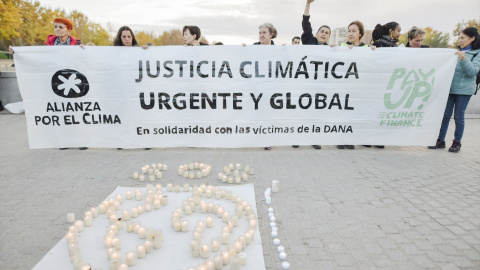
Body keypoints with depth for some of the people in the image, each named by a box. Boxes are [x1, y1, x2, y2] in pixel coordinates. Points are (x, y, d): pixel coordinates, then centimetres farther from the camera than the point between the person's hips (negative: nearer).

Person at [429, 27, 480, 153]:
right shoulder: (457, 52, 16)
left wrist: (463, 59, -23)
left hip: (464, 89, -4)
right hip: (450, 88, 4)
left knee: (459, 116, 0)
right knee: (445, 115, 3)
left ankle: (457, 142, 11)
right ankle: (440, 140, 9)